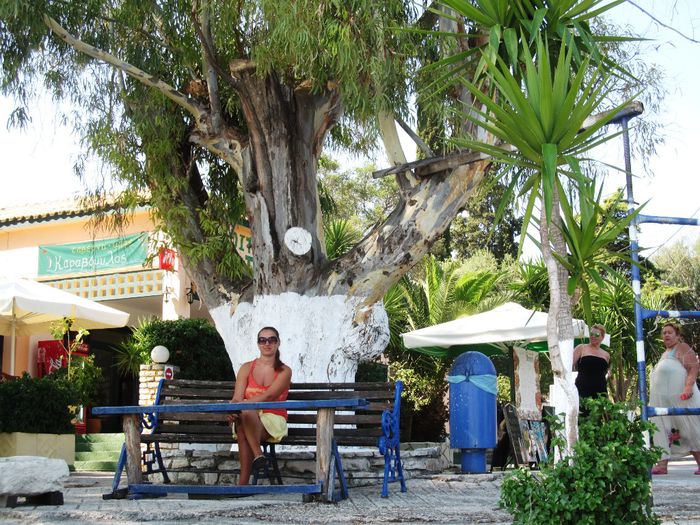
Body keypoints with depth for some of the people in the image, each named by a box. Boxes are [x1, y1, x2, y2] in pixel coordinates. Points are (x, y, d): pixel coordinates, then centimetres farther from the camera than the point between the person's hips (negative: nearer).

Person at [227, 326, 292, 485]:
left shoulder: (284, 371, 5)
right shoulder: (247, 368, 14)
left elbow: (268, 396, -13)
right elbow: (237, 398, 1)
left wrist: (242, 404, -27)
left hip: (273, 420, -2)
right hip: (247, 418, 2)